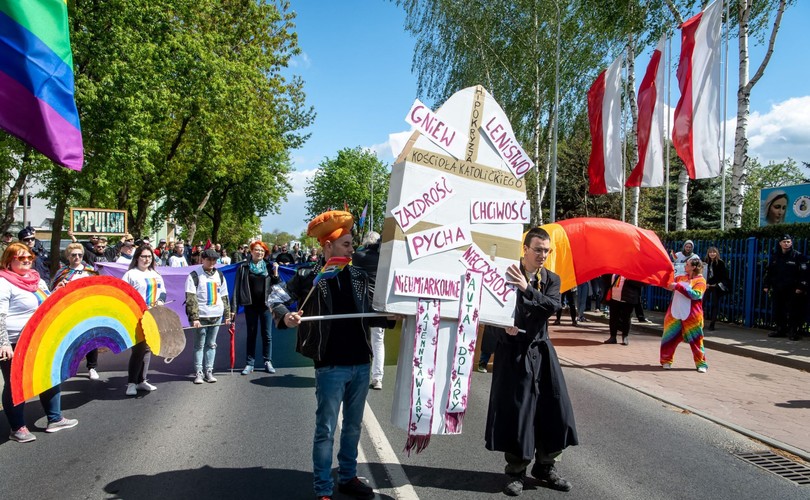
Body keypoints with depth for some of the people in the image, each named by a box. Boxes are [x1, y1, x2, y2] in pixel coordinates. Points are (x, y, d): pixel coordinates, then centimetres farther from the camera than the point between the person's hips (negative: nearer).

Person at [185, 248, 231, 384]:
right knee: (199, 345, 2)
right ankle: (198, 373, 9)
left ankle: (209, 371, 15)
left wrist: (227, 315, 11)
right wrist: (194, 318, -17)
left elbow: (224, 296, 15)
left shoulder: (220, 275, 12)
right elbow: (191, 298, -10)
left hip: (217, 316, 4)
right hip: (200, 316, -4)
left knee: (211, 344, 9)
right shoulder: (195, 276, -4)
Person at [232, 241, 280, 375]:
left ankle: (268, 362, 16)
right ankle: (250, 363, 16)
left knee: (267, 335, 6)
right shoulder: (243, 267, 0)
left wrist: (275, 273, -9)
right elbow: (237, 287, -5)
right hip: (250, 305, -1)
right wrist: (234, 307, -10)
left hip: (265, 304, 1)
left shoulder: (268, 266, 4)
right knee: (251, 334, 8)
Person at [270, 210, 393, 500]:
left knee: (353, 426, 18)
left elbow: (368, 315, 10)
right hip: (331, 367, -5)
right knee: (326, 430, 4)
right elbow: (276, 297, -5)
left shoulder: (359, 277, 7)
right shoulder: (309, 276, -7)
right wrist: (285, 316, -25)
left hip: (361, 365, 5)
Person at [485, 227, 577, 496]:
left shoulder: (552, 280, 5)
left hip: (541, 351, 4)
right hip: (513, 352, -4)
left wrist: (527, 288, -26)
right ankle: (516, 472, 14)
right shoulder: (506, 275, -5)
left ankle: (545, 467, 23)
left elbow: (553, 306, -13)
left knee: (554, 410, 6)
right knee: (515, 411, -1)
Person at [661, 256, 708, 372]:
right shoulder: (680, 277, 12)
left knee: (695, 340, 2)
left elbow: (695, 295, -22)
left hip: (691, 317, -5)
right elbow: (669, 285, 27)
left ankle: (701, 363, 12)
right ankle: (666, 361, 13)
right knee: (670, 338, 4)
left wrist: (678, 286, -23)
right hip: (675, 314, 5)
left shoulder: (700, 281, -6)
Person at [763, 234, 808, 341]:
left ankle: (794, 332, 3)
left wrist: (801, 287, -14)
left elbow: (803, 273, -6)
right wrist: (766, 285, 14)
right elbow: (769, 272, 18)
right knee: (778, 312, 9)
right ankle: (781, 330, 20)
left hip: (792, 291, -5)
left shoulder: (798, 256, -2)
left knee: (793, 312, -5)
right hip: (777, 290, 5)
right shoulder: (775, 256, 12)